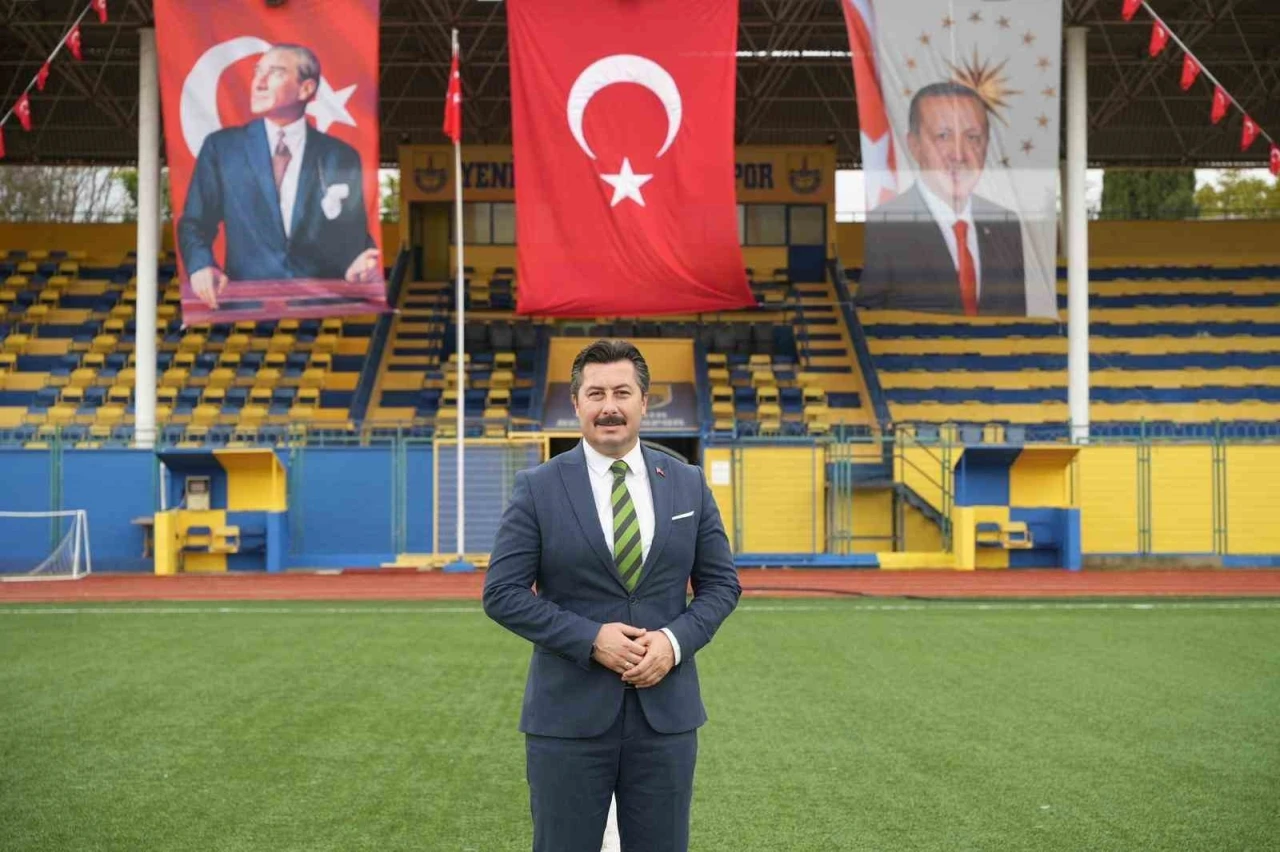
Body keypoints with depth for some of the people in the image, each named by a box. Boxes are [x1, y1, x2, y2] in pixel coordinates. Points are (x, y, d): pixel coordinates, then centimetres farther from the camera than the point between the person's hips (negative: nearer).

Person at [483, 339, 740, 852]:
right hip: (569, 715, -2)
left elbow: (721, 584, 8)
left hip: (666, 710, 3)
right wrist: (591, 640, -16)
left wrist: (676, 640, -10)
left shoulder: (689, 484, 6)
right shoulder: (537, 489, -2)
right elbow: (502, 593, -6)